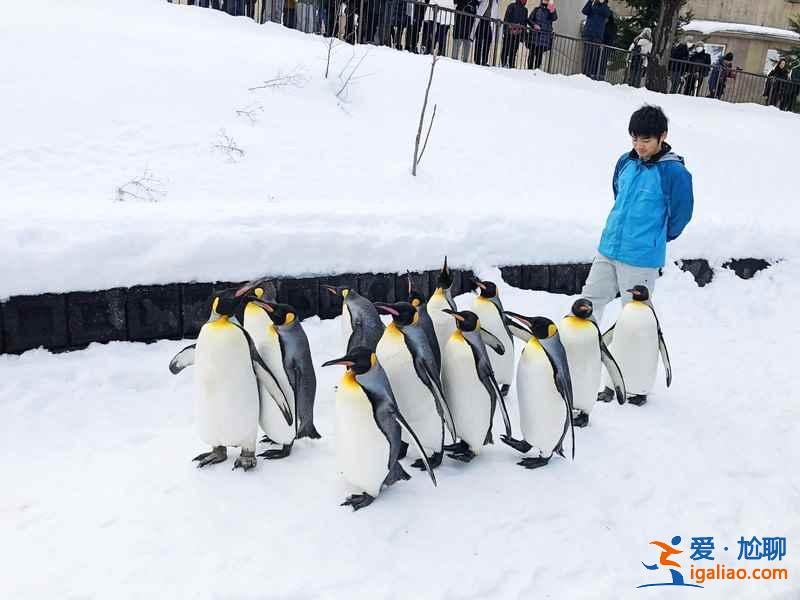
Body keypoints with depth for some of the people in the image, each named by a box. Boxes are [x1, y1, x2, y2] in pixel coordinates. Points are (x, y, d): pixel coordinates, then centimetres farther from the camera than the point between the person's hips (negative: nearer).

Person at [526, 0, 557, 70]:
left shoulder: (551, 11, 9)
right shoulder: (537, 9, 11)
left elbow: (554, 18, -10)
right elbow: (529, 19, 8)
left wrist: (553, 11, -27)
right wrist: (534, 25, -11)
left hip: (544, 36, -1)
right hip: (534, 35, 1)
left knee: (539, 54, -3)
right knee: (532, 53, 0)